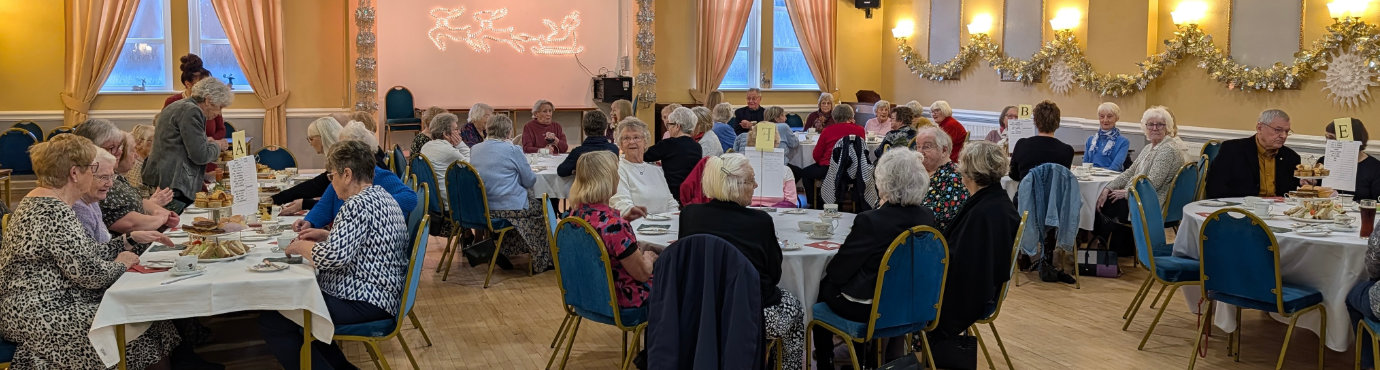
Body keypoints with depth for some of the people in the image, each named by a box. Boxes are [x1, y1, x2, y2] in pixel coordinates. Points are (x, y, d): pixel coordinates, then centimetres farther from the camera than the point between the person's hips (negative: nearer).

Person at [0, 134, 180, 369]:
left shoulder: (40, 199, 11)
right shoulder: (55, 213, -22)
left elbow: (85, 252, 19)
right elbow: (91, 274, -21)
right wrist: (120, 263, -2)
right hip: (40, 318, -10)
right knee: (144, 330, -11)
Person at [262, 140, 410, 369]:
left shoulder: (359, 204, -18)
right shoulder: (381, 196, 13)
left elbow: (334, 257, -27)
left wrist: (302, 247, -8)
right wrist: (326, 235, 16)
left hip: (364, 303, -11)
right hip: (377, 293, 11)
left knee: (271, 322, -15)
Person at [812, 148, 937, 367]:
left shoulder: (869, 221, -28)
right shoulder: (927, 217, -9)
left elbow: (837, 272, -17)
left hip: (867, 309, -7)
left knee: (822, 285, 23)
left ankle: (824, 359, 37)